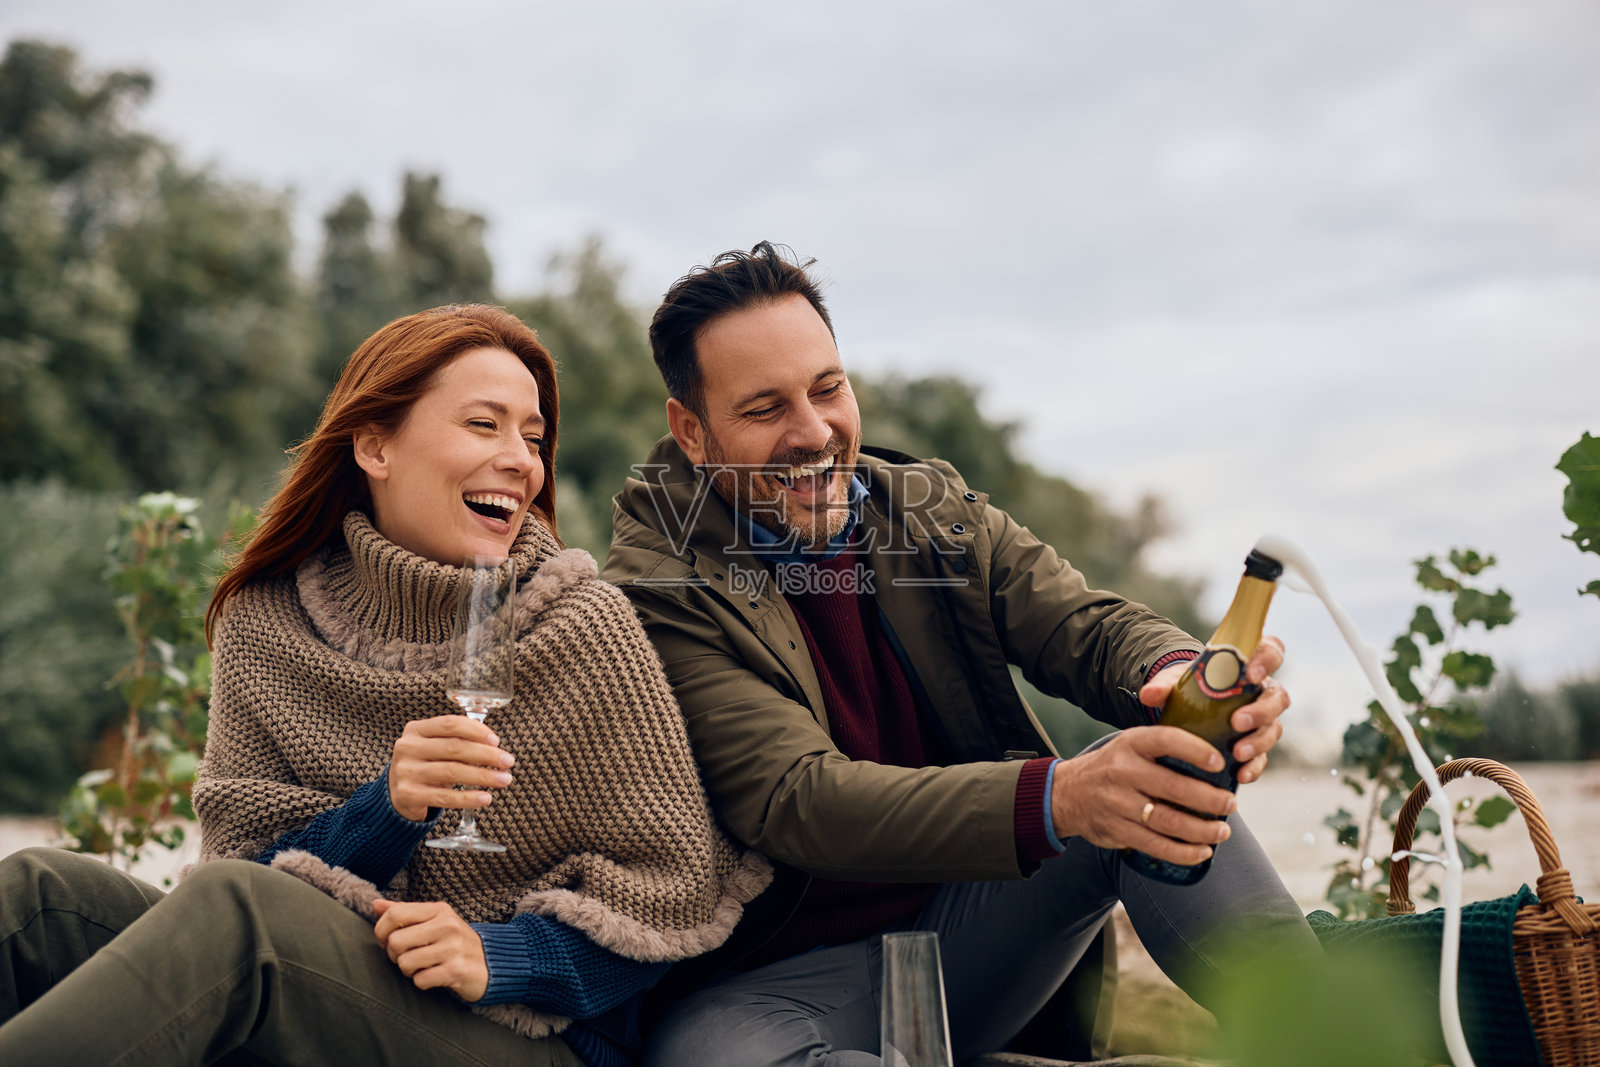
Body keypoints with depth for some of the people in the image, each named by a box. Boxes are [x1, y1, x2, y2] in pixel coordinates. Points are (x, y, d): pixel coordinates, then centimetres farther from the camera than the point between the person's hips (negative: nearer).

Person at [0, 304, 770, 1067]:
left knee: (225, 912, -31)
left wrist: (498, 957, -16)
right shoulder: (265, 627, 4)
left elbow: (675, 885, -2)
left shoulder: (583, 629, -5)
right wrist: (383, 813, -19)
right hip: (320, 998, 3)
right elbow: (241, 861, 0)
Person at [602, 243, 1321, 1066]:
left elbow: (1088, 625, -6)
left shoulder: (934, 510, 4)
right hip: (794, 978, -4)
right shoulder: (656, 600, -15)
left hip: (972, 923, 4)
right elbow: (799, 802, -26)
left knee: (1165, 770, -19)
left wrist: (1179, 675, -34)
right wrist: (1059, 797, -42)